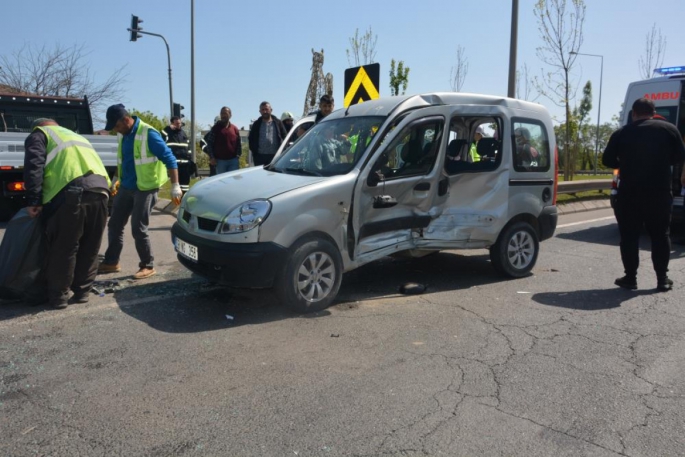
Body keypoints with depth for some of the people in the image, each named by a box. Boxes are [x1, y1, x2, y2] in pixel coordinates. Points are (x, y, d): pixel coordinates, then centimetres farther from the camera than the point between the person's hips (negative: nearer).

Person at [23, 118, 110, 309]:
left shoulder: (39, 135, 19)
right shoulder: (76, 137, 40)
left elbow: (33, 167, 1)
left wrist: (33, 201, 2)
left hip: (72, 192, -6)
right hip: (100, 189, 6)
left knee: (62, 247, 4)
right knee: (90, 247, 15)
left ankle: (57, 295, 14)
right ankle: (81, 292, 24)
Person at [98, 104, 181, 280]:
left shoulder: (148, 134, -19)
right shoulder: (123, 135, 6)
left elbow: (169, 158, -19)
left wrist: (175, 186, -23)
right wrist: (116, 179, 30)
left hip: (145, 188, -8)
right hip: (126, 187, 8)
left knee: (138, 229, -5)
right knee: (114, 225, 12)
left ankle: (148, 266, 11)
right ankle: (111, 262, 26)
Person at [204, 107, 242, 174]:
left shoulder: (234, 129, 9)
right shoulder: (216, 128, 4)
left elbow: (239, 144, 10)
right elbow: (209, 144, 1)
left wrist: (238, 155, -2)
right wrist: (211, 158, -8)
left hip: (233, 160, 1)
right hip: (220, 160, -1)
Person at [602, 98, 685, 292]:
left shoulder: (621, 133, 2)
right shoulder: (669, 129, 3)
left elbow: (607, 160, 4)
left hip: (629, 193, -1)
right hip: (660, 192, 1)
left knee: (629, 236, 7)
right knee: (660, 235, 10)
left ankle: (630, 278, 8)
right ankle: (662, 279, 12)